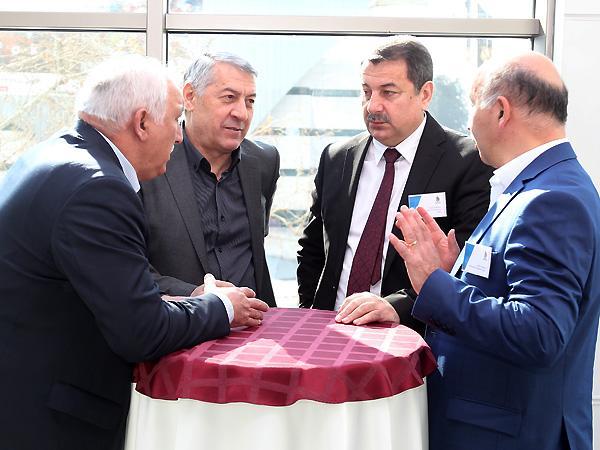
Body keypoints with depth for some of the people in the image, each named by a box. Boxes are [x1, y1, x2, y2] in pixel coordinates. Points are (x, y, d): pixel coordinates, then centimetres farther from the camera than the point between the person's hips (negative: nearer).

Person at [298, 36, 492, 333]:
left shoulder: (468, 163, -4)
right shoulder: (336, 160, 12)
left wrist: (398, 305, -22)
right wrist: (309, 312, 6)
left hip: (413, 336, -2)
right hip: (332, 334, 3)